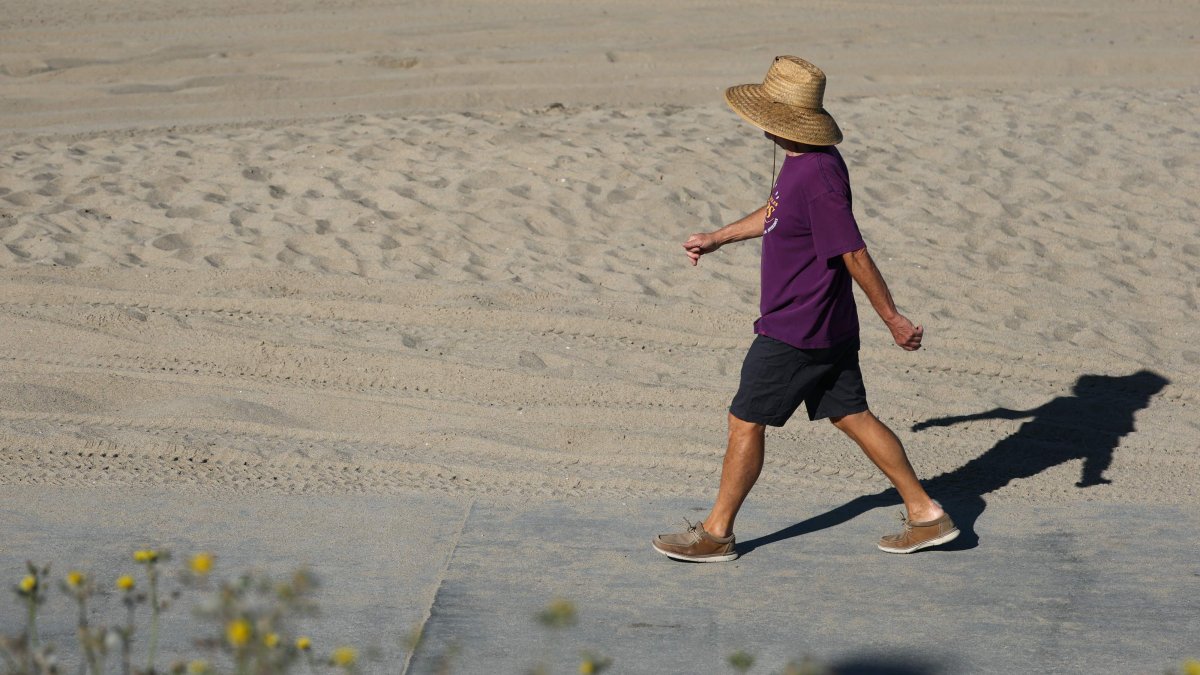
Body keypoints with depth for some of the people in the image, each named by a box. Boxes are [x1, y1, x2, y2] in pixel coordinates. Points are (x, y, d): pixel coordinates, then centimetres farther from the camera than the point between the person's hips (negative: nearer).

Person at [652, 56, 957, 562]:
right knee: (851, 416, 14)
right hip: (829, 326, 10)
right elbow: (776, 215, 25)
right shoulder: (803, 160, 6)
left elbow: (855, 256, -22)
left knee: (745, 422, 3)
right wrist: (717, 238, 27)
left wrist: (893, 319, -18)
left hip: (795, 332, -10)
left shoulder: (818, 176, -25)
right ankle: (927, 515, 18)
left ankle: (716, 533, 17)